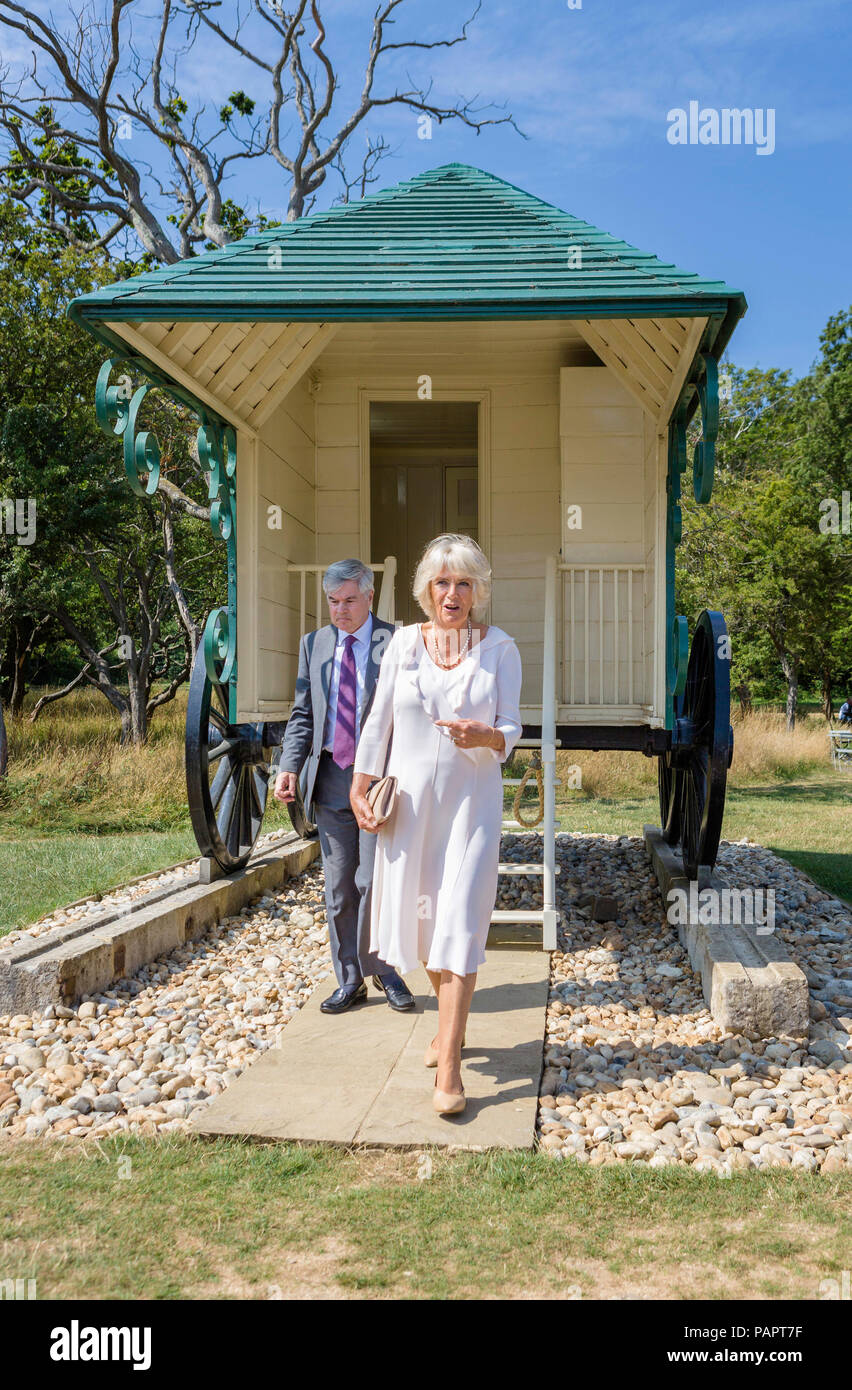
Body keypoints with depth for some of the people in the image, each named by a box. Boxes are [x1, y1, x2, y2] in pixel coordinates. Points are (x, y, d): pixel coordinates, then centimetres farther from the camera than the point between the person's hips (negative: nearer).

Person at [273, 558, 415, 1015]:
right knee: (338, 887, 10)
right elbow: (303, 714, 12)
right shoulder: (313, 644, 11)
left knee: (373, 882, -4)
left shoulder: (396, 644, -3)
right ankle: (350, 980, 21)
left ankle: (382, 969, 18)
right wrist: (289, 767, -2)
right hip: (330, 780, 4)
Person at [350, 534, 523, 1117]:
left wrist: (487, 736, -25)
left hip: (472, 800, -2)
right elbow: (379, 719, 7)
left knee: (459, 924, -8)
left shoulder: (501, 648, -1)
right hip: (410, 799, 3)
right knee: (422, 917, 11)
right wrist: (361, 788, 5)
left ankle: (449, 1069, -7)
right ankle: (450, 1026, 34)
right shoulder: (406, 642, 3)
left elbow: (512, 726, -2)